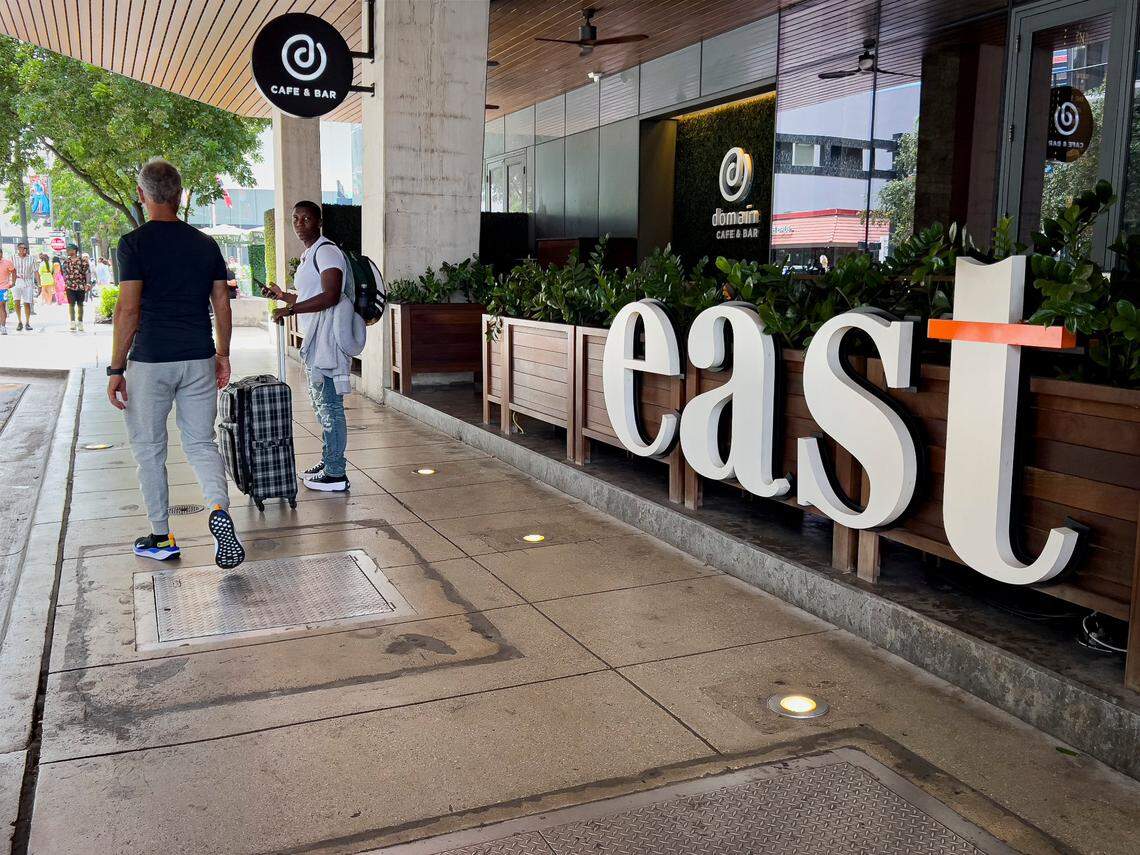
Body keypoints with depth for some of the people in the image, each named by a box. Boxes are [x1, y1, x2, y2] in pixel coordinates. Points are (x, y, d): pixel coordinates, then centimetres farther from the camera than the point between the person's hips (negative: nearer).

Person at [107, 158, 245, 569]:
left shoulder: (134, 243, -8)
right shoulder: (206, 244, 6)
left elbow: (128, 309, -12)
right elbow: (222, 305, 7)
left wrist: (116, 369, -7)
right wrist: (223, 355, 17)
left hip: (150, 361, -4)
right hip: (199, 360, 4)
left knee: (148, 449, 11)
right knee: (201, 443, 11)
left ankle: (162, 538, 19)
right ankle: (219, 508, -16)